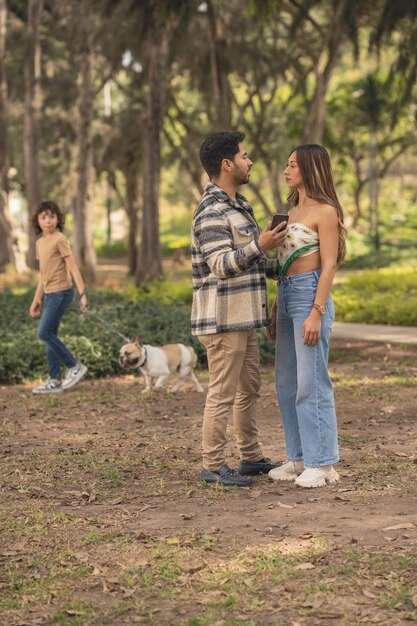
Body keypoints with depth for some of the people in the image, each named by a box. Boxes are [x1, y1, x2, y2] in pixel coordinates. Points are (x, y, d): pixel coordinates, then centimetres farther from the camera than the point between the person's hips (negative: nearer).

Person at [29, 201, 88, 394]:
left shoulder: (60, 239, -11)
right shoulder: (40, 242, 13)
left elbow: (72, 267, -15)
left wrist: (83, 293, -22)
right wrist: (36, 300, 21)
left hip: (61, 292, -9)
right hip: (49, 294, 9)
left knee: (44, 333, -13)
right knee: (49, 335, 8)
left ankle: (75, 366, -2)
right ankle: (55, 381, 12)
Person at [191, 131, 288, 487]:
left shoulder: (238, 206, 16)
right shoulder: (212, 213, -16)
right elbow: (222, 265, -23)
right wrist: (260, 246, -32)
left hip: (243, 318, 10)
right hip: (223, 319, -10)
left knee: (249, 390, 15)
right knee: (223, 394, -3)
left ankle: (251, 457, 25)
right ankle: (213, 466, 5)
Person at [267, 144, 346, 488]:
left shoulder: (325, 211, -7)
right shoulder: (293, 211, 17)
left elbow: (329, 265, -12)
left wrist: (316, 313, -19)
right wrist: (275, 313, 19)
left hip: (311, 296, -9)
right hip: (287, 296, 9)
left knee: (311, 382, -7)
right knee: (287, 383, 9)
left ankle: (322, 462, -1)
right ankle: (300, 458, 15)